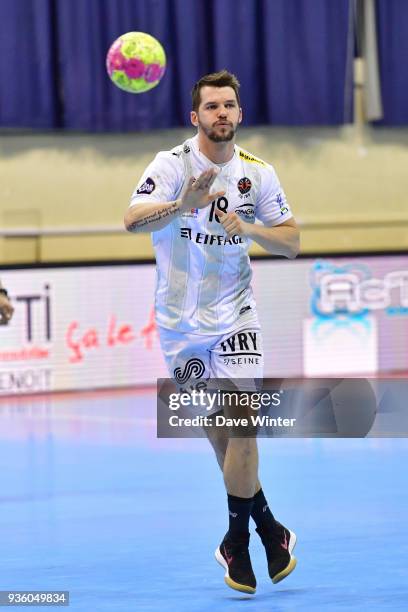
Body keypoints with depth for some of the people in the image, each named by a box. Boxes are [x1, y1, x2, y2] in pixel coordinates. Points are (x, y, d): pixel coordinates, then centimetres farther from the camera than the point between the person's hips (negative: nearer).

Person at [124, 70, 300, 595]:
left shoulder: (258, 172, 0)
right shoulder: (172, 163, -9)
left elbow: (291, 242, 4)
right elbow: (133, 220, -24)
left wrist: (249, 228, -16)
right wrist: (183, 205, -42)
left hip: (234, 315, 0)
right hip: (179, 320, 0)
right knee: (216, 430, 7)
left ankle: (237, 542, -2)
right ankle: (267, 527, 24)